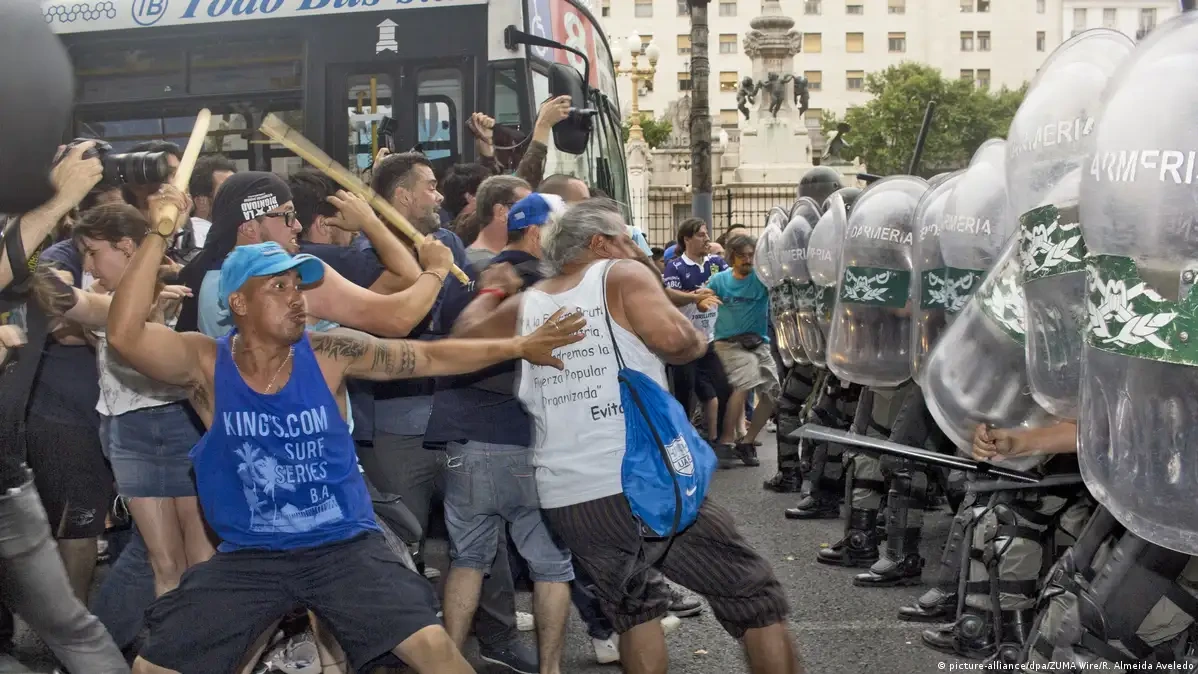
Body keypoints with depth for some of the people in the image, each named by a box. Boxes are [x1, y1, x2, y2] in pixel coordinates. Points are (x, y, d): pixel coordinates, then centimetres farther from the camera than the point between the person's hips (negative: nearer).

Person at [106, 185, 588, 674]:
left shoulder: (328, 353, -6)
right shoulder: (204, 363, -9)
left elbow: (430, 357, -1)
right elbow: (125, 335, -26)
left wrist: (519, 347, -5)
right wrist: (159, 237, -30)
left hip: (344, 545, 0)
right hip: (249, 556, 1)